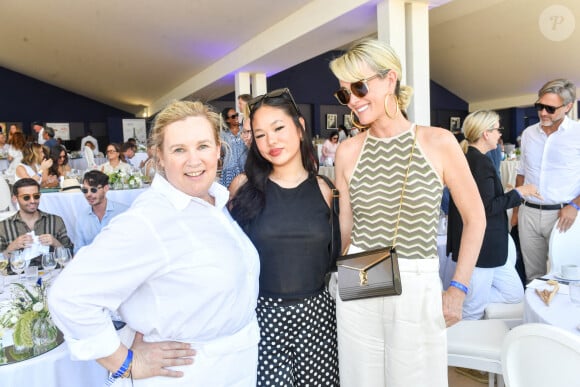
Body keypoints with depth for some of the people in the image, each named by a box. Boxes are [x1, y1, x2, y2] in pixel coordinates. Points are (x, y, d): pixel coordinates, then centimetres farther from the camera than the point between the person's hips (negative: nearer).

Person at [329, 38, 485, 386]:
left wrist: (458, 288, -2)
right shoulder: (348, 152, -2)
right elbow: (346, 226, 7)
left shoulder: (438, 142, -6)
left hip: (419, 292, -1)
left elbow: (475, 218, 1)